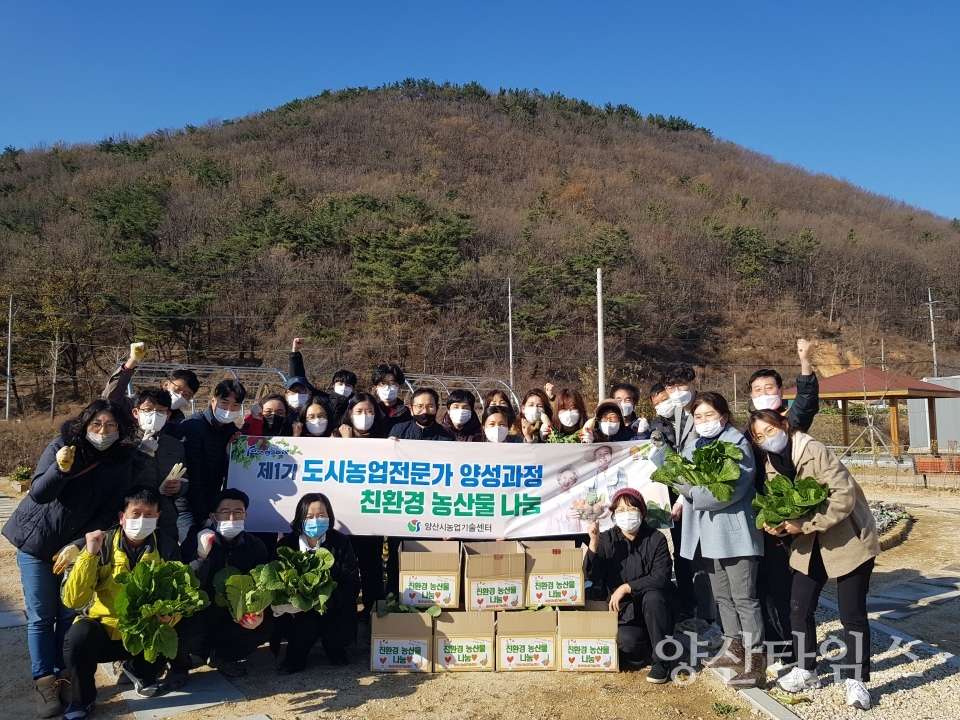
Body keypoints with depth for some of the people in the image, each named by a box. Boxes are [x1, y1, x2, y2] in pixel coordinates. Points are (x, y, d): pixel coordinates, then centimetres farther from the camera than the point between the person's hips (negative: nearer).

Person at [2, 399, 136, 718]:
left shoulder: (122, 462, -9)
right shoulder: (61, 446, -14)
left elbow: (108, 513, -7)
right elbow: (38, 494, -17)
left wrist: (77, 545, -14)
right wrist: (61, 468, -34)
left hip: (77, 544, 2)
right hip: (37, 542, -2)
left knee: (70, 615, 7)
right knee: (40, 617, 4)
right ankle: (44, 680, 15)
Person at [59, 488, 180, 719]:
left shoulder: (168, 547, -8)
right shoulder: (102, 544, -12)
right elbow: (72, 600, -19)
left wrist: (171, 614, -24)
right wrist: (89, 554, -29)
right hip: (103, 628, -1)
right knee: (78, 635, -31)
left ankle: (139, 671, 9)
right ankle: (82, 700, -3)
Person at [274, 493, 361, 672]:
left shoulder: (341, 542, -9)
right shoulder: (286, 544, -6)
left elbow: (352, 585, -14)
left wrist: (328, 600, -32)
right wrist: (286, 604, -31)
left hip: (334, 609, 0)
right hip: (297, 610, 0)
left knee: (340, 633, -26)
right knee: (305, 626, -31)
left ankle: (334, 650, 14)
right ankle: (296, 656, 5)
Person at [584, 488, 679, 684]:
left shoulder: (656, 539, -9)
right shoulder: (606, 539, -5)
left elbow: (661, 578, -19)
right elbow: (591, 576, -15)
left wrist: (625, 588, -26)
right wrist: (593, 544, -29)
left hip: (654, 608, 0)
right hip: (623, 612, 1)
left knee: (652, 596, -33)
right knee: (627, 640, -28)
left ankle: (662, 660, -14)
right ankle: (645, 651, 10)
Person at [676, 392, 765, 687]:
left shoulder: (738, 444, -10)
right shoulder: (693, 448, 13)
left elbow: (733, 488, -20)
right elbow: (680, 478, 8)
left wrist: (694, 492, -19)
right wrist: (682, 483, -15)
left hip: (734, 531, -7)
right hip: (707, 530, 8)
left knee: (744, 597, -4)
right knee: (722, 595, 17)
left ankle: (754, 663, 2)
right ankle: (733, 647, 32)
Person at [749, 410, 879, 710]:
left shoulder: (815, 451, -23)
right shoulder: (771, 467, -1)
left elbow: (844, 496, -26)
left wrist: (804, 525, -27)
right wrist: (775, 525, -16)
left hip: (849, 539, -6)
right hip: (809, 545, 6)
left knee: (852, 613, 0)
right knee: (799, 608, 6)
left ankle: (856, 680, 16)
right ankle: (805, 671, 24)